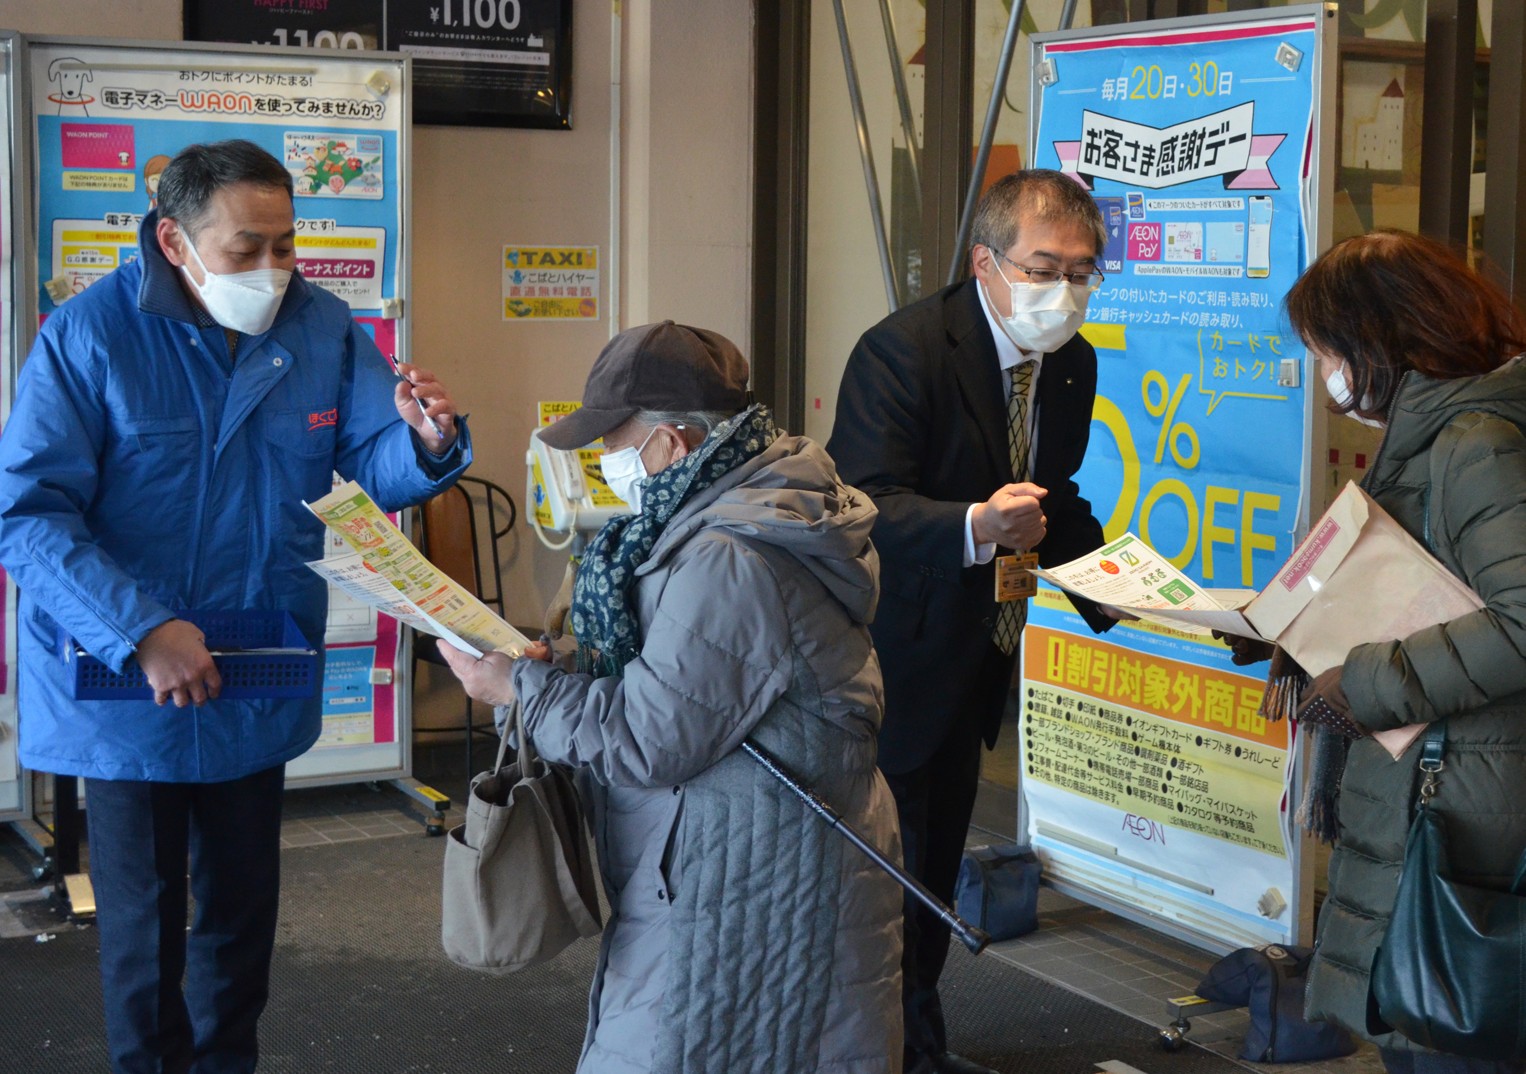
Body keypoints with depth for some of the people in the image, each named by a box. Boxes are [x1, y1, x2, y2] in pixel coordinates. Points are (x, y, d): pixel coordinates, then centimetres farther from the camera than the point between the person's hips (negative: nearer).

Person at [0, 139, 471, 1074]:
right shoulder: (90, 335, -16)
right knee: (145, 924, 8)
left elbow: (374, 468, -5)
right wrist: (141, 630, -31)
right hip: (126, 683, -4)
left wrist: (424, 442, -29)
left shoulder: (323, 330, -4)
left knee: (243, 908, 20)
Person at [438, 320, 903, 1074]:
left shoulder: (729, 561, -24)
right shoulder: (747, 503, 9)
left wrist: (523, 685, -10)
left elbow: (651, 743, -22)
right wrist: (564, 668, 5)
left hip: (744, 892, -10)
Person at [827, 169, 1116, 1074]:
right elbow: (865, 501, -29)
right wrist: (975, 526, -45)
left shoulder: (1073, 363, 4)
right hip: (897, 651, -7)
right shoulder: (902, 350, -20)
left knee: (938, 861, 20)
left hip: (978, 653, 8)